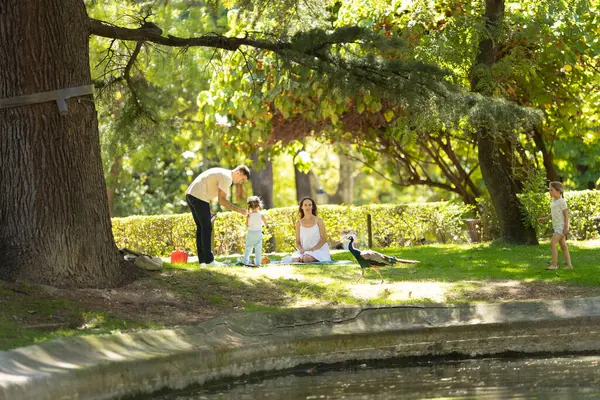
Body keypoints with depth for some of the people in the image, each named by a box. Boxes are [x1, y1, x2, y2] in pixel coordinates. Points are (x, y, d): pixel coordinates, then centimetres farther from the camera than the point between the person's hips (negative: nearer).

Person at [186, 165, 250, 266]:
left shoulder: (222, 174, 22)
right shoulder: (227, 178, -10)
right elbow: (221, 200, -16)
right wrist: (239, 210, -14)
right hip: (199, 197, -10)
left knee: (201, 227, 12)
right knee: (206, 228, -4)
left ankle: (202, 260, 11)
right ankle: (209, 260, -3)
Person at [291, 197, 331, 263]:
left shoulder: (318, 221, 3)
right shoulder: (299, 224, 10)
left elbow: (324, 239, -3)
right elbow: (298, 242, 10)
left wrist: (312, 249, -16)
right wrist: (301, 249, -14)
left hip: (319, 250, -2)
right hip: (305, 251, 2)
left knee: (306, 259, -36)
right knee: (295, 259, -32)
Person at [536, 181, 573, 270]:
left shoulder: (561, 201, -13)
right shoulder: (553, 201, 14)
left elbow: (566, 214, -15)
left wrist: (566, 227, -19)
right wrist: (543, 218, 7)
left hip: (561, 226, -9)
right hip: (556, 226, 9)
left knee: (553, 243, -17)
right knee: (563, 246, 9)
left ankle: (554, 264, -17)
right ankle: (569, 265, 12)